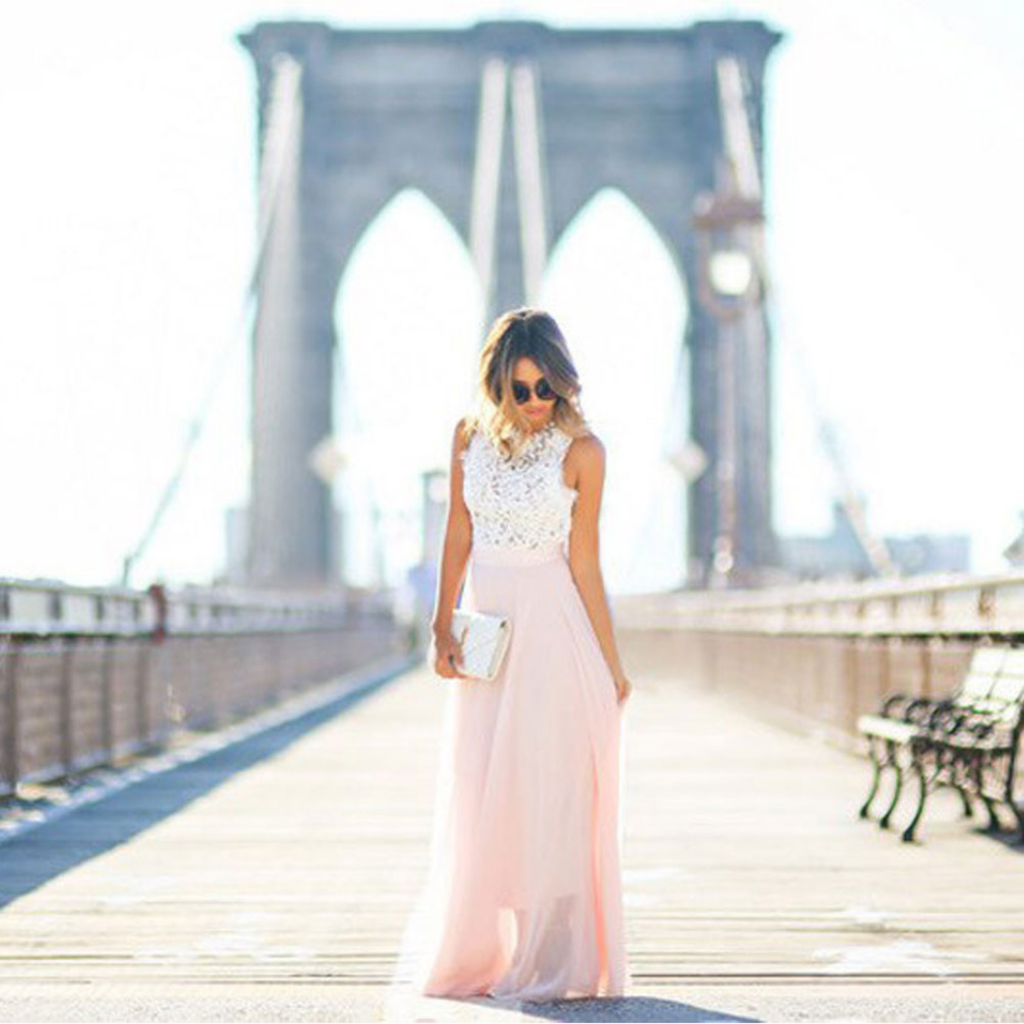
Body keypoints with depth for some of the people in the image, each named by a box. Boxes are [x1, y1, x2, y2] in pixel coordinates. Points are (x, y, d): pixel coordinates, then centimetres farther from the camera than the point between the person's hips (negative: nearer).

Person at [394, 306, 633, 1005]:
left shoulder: (581, 450, -7)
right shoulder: (471, 435, 5)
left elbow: (584, 563, -4)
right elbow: (458, 534, 8)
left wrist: (611, 663, -3)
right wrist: (443, 627, 0)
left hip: (553, 631, -4)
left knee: (548, 794, -4)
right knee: (476, 798, 6)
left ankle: (551, 963, 3)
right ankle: (472, 956, 17)